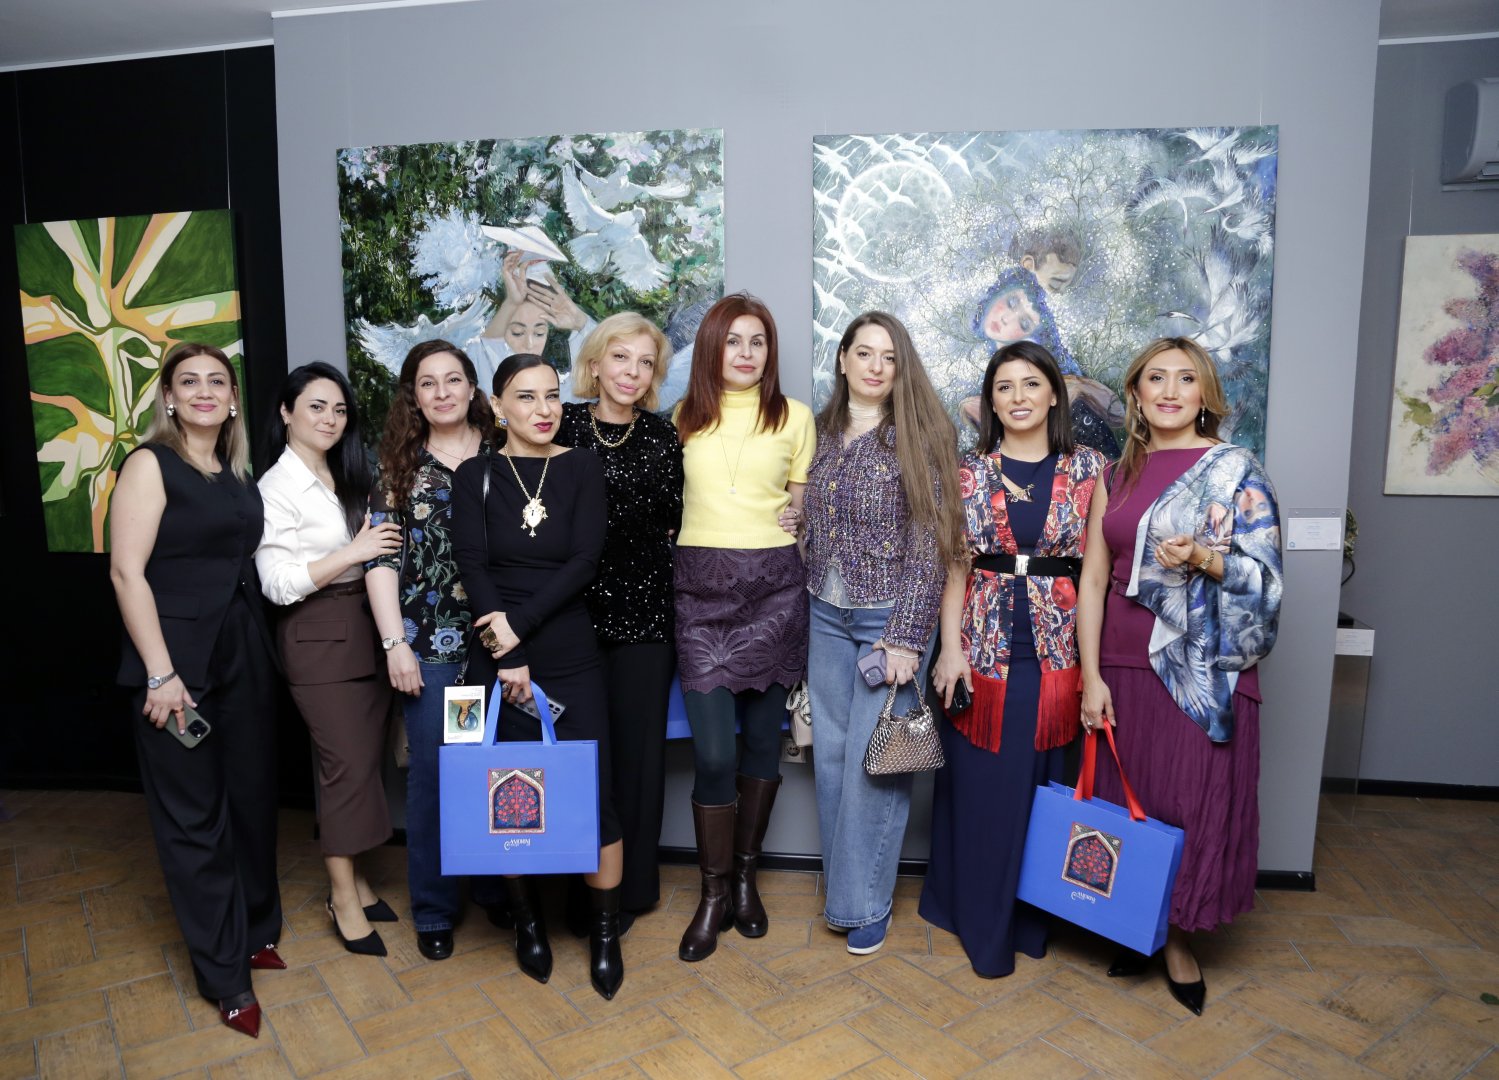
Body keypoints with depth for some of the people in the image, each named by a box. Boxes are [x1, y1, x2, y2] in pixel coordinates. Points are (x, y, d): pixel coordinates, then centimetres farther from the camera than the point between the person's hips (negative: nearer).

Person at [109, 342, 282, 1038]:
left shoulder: (238, 474, 11)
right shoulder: (151, 464, -7)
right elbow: (127, 572, -13)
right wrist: (160, 674, -17)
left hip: (245, 654, 6)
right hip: (180, 659, -6)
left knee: (253, 797, 13)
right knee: (195, 814, 5)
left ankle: (255, 930, 34)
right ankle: (225, 975, 19)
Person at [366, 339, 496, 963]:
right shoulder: (399, 466, 4)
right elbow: (381, 557, -1)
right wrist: (394, 642, -8)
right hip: (428, 644, 0)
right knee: (432, 773, 7)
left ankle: (496, 887, 30)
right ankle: (433, 910, 25)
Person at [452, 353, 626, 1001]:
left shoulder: (582, 468, 2)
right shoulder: (476, 477, 3)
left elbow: (584, 562, -8)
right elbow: (472, 566, -6)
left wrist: (520, 624, -15)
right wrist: (508, 656, -14)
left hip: (572, 655, 0)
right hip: (498, 659, 1)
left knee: (593, 795, -1)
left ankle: (605, 930, 19)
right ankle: (527, 921, 29)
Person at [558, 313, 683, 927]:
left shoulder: (662, 438, 2)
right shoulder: (561, 425, 3)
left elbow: (675, 525, 7)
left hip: (642, 609, 0)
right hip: (572, 608, 1)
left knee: (636, 744, 6)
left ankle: (630, 888, 22)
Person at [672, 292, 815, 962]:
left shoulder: (795, 417, 6)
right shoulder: (684, 417, 9)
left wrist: (799, 511, -3)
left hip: (773, 585, 0)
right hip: (701, 585, 0)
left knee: (763, 737, 8)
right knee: (712, 750, -5)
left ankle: (745, 875, 28)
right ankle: (714, 893, 14)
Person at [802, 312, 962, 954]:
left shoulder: (917, 435, -7)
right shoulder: (824, 432, 7)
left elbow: (930, 545, -11)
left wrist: (907, 637, -15)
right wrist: (808, 606, 10)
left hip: (890, 618, -4)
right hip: (828, 616, 5)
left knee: (873, 760, 0)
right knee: (831, 754, 10)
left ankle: (863, 902, 18)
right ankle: (843, 886, 28)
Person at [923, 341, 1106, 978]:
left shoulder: (1087, 470, 3)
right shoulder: (970, 471, 4)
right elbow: (956, 567, 3)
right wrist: (951, 648, -6)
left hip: (1057, 650, 0)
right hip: (984, 649, 0)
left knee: (1043, 788, 9)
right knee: (981, 790, 6)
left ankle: (1031, 921, 28)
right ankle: (984, 927, 24)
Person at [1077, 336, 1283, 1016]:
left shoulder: (1234, 469, -1)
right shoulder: (1116, 476, 9)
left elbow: (1264, 572, -4)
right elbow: (1093, 578, 5)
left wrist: (1202, 558, -24)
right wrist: (1091, 675, -2)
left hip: (1203, 669, -3)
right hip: (1124, 667, 3)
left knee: (1194, 800, 2)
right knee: (1127, 798, 9)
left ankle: (1180, 940, 22)